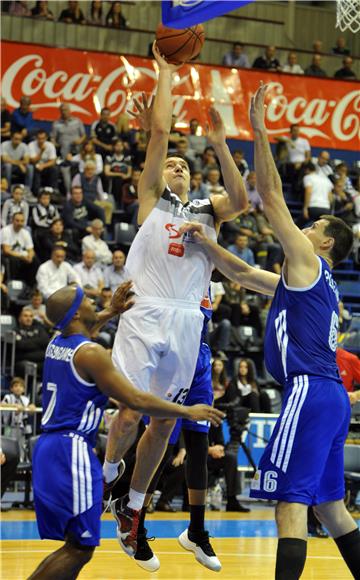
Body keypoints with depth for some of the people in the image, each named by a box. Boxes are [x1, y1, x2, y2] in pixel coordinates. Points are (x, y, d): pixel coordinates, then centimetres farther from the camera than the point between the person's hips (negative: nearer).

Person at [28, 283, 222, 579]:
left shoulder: (56, 343, 11)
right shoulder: (91, 352, -13)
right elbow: (136, 400, -15)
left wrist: (110, 313, 31)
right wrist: (188, 411, -5)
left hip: (48, 445, 9)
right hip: (71, 451, -9)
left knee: (78, 545, 15)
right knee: (80, 548, -6)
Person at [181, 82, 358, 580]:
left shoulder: (307, 260, 0)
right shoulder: (304, 279, 25)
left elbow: (271, 196, -4)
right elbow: (242, 273, 32)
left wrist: (260, 131, -2)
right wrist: (206, 244, 22)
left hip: (311, 390, -10)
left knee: (291, 500, -16)